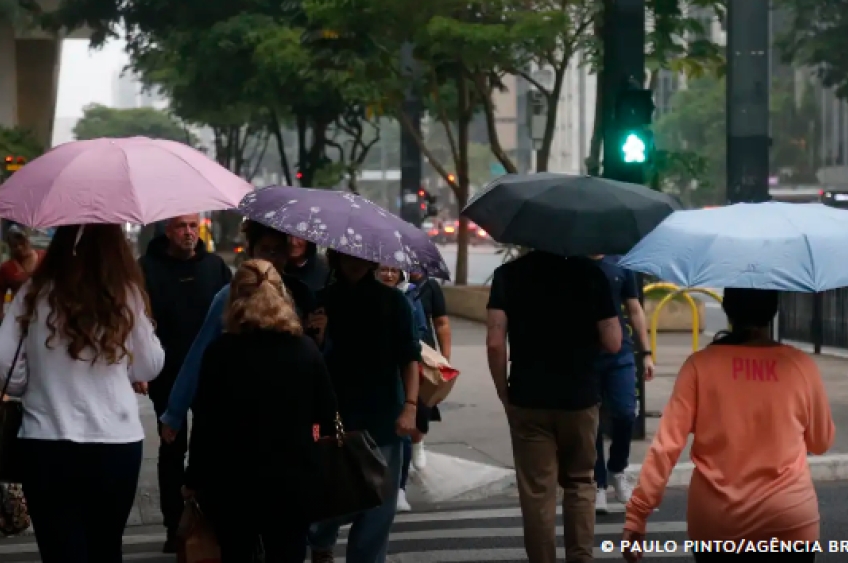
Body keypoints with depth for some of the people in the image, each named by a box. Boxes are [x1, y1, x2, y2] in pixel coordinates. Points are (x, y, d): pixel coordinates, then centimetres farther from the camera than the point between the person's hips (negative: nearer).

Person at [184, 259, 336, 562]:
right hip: (292, 480, 1)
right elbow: (326, 415, 6)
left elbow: (204, 423, -7)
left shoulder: (220, 351, -7)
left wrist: (194, 480, 2)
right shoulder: (306, 349, -1)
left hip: (232, 481, -1)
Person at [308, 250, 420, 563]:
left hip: (382, 420, 0)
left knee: (378, 504, 2)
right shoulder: (322, 301, 2)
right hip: (333, 418, 0)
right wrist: (317, 337, -16)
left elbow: (410, 358, 1)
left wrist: (410, 406, -10)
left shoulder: (393, 302, 2)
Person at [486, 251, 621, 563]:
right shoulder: (590, 272, -3)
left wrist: (504, 393, 0)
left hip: (528, 400, -1)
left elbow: (495, 342, -11)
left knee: (536, 490, 5)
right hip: (580, 398, 1)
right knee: (579, 482, 17)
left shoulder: (508, 274, -4)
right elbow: (613, 343, -4)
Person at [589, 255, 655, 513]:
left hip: (620, 355, 2)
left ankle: (617, 470, 19)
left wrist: (646, 352, 6)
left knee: (625, 414, -7)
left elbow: (635, 310, 12)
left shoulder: (620, 264, 7)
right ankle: (598, 485, 13)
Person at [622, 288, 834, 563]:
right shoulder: (800, 365, -4)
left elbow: (666, 443, -11)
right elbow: (821, 442, 9)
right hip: (789, 520, 0)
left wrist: (637, 512, -8)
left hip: (716, 522, 0)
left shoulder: (701, 364, -6)